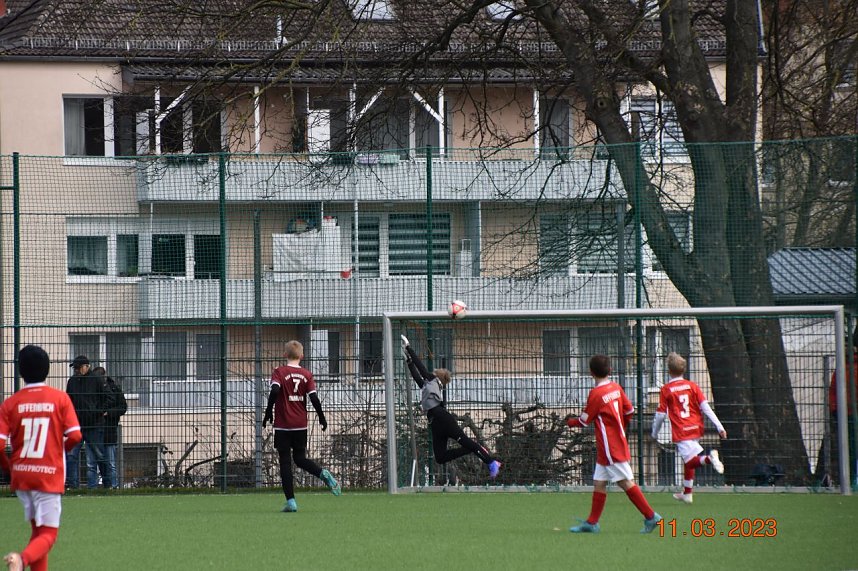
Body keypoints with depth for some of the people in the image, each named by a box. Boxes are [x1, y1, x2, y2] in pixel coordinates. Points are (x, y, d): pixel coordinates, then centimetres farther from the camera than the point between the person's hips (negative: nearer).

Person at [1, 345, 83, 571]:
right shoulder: (60, 398, -4)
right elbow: (75, 436, -9)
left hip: (21, 474, 3)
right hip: (50, 475, -3)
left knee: (37, 528, 21)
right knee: (47, 535, -1)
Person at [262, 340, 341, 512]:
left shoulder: (279, 372, -5)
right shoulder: (307, 375, 4)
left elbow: (275, 390, -20)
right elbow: (314, 398, -2)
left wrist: (269, 413, -11)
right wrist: (322, 418, 9)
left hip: (283, 425, -3)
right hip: (301, 425, 3)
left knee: (285, 462, 2)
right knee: (300, 459, 17)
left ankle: (290, 501, -3)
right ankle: (323, 474, -10)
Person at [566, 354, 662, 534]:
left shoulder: (596, 394, -15)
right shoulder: (616, 388, 6)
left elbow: (585, 421, -7)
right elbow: (629, 411, 11)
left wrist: (571, 422, 14)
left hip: (610, 447, -9)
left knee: (626, 482, -7)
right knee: (599, 483, 10)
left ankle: (650, 516, -8)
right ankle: (592, 523, 12)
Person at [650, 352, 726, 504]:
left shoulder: (666, 389, -3)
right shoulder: (692, 386, 5)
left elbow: (660, 414, -2)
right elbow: (705, 407, 0)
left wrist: (654, 433, 13)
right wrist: (719, 427, -2)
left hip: (680, 432, -5)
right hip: (696, 428, 5)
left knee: (691, 461, -10)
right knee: (688, 461, 21)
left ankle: (710, 457, -40)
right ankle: (687, 493, 30)